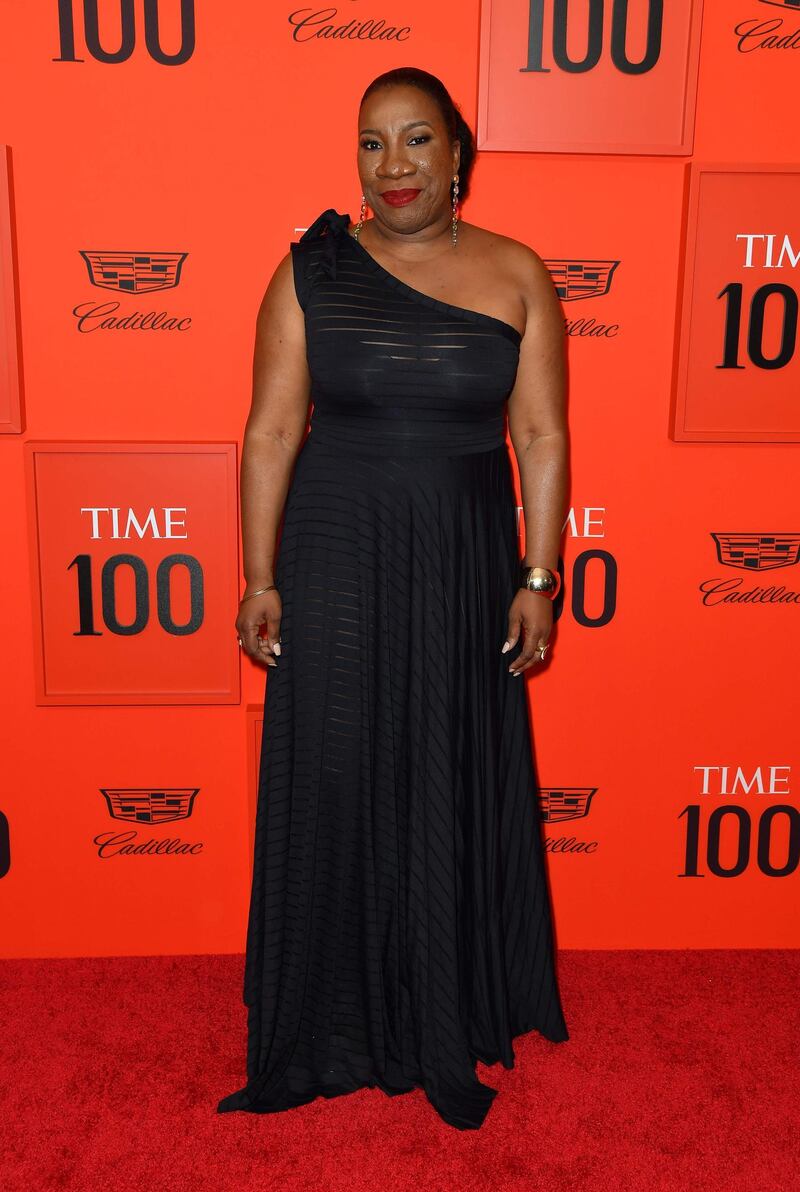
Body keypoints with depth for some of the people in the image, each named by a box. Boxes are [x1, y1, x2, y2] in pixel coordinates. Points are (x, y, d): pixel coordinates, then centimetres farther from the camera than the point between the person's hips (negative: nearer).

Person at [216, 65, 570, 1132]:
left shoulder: (517, 277, 1)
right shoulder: (311, 272, 0)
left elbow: (541, 436, 1)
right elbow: (270, 433, -1)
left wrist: (539, 579, -3)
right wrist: (260, 580, -4)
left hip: (465, 569, 1)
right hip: (335, 563, 0)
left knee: (456, 787, 9)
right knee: (330, 785, 6)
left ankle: (453, 1023, 29)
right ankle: (331, 1027, 26)